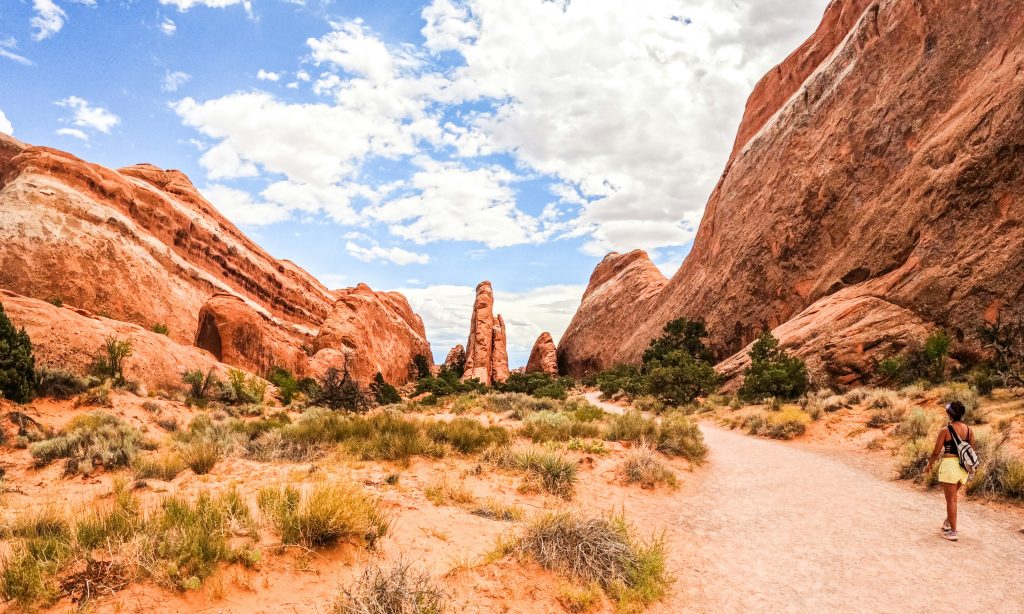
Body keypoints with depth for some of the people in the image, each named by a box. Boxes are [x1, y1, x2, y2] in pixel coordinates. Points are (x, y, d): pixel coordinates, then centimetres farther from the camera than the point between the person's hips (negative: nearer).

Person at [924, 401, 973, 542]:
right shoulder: (969, 430, 2)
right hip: (964, 466, 6)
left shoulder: (945, 431, -13)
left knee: (951, 499, 2)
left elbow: (936, 452, -9)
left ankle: (952, 532, 6)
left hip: (949, 464, -6)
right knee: (952, 496, 26)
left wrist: (929, 465, 7)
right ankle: (948, 522, 36)